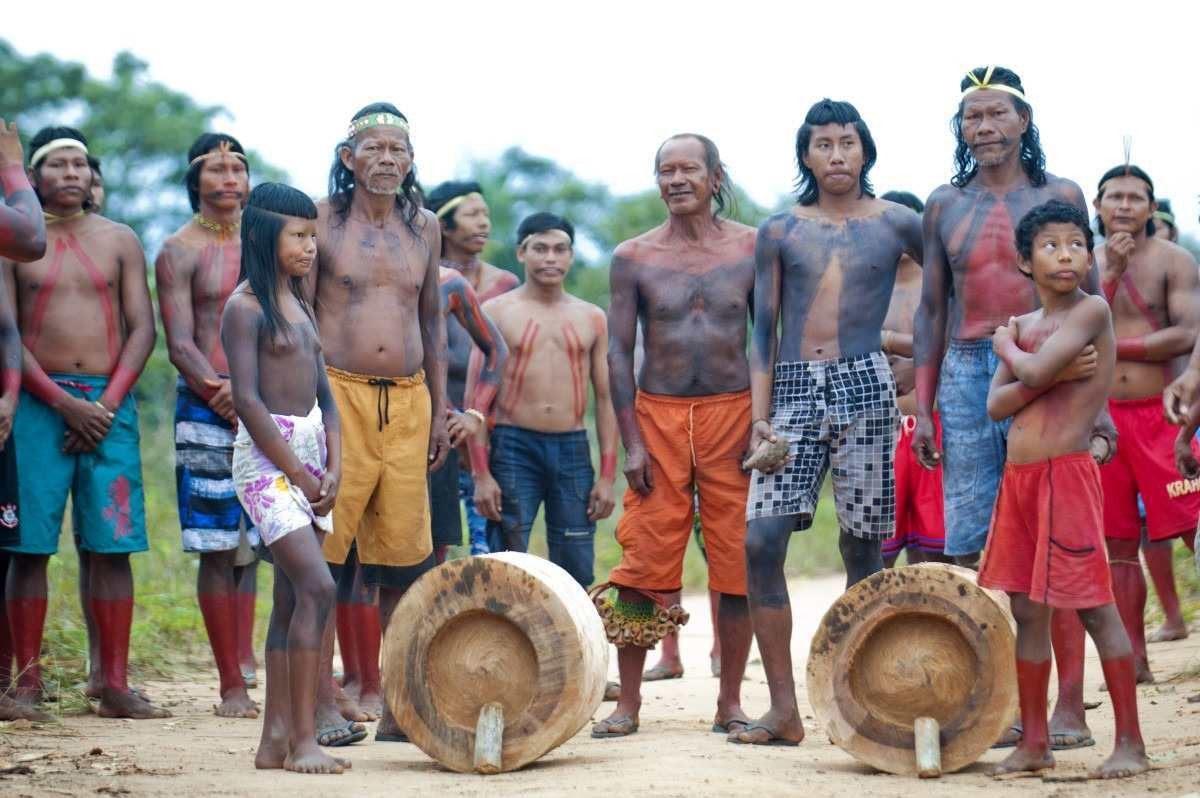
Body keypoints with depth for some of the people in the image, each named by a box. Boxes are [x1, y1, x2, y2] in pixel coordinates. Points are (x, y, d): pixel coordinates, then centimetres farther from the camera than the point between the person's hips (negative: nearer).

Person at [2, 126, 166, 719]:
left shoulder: (119, 241, 13)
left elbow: (142, 328, 7)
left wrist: (108, 404, -6)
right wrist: (64, 402, -11)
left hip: (110, 403, 2)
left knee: (112, 546, -2)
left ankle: (115, 685, -1)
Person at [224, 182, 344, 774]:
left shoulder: (299, 306, 16)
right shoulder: (245, 307, -8)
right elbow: (246, 399, -14)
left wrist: (332, 469, 2)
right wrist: (299, 473, -13)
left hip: (309, 453, 8)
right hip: (267, 457, -8)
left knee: (291, 600, 6)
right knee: (317, 587, -17)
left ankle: (276, 739, 8)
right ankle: (302, 739, -15)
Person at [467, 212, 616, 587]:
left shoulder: (591, 318, 12)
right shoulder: (497, 312, 4)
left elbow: (605, 399, 12)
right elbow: (477, 395, 1)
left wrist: (607, 475, 5)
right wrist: (481, 474, -7)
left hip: (573, 449, 3)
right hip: (514, 447, -2)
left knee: (576, 577, 1)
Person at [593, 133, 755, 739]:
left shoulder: (751, 249, 4)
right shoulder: (633, 258, 4)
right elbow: (617, 351, 4)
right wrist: (631, 442, -4)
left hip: (733, 413, 0)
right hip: (658, 415, 0)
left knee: (738, 563, 0)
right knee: (643, 564, -2)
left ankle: (730, 701, 12)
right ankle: (628, 702, 8)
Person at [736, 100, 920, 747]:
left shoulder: (896, 224, 8)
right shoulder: (779, 232, 11)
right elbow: (764, 331, 10)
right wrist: (759, 417, 1)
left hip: (864, 387, -1)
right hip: (793, 390, 2)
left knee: (861, 546, -1)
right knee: (760, 540, -10)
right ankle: (784, 710, -5)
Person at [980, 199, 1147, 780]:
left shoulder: (1092, 310, -6)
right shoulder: (1024, 324, 15)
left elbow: (1037, 370, -18)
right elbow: (996, 404, 6)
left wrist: (1007, 346, 3)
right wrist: (1046, 377, -11)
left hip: (1066, 471, -7)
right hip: (1019, 475, 7)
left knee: (1096, 607, -6)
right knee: (1028, 611, 9)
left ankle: (1130, 742, 0)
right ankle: (1034, 743, 16)